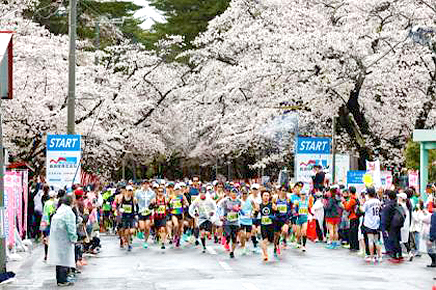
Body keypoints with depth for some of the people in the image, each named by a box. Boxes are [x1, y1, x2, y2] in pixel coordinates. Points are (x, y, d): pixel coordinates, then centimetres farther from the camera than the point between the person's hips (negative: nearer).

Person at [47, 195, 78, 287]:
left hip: (56, 238, 9)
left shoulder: (59, 211, 12)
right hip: (64, 239, -9)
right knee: (65, 259, -5)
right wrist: (73, 238, -11)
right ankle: (62, 280, -5)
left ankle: (59, 279, 19)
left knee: (60, 258, 14)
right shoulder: (68, 212, -15)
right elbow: (70, 227, -18)